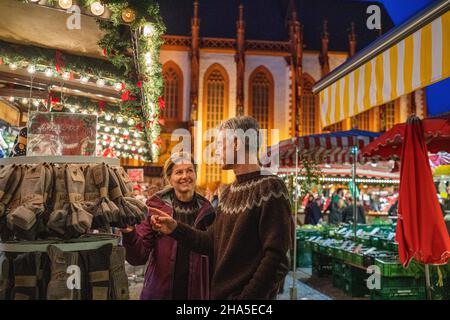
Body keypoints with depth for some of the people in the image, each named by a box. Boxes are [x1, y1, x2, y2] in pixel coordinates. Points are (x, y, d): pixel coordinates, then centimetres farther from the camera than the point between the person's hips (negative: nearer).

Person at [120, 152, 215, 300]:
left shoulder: (206, 211, -2)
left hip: (196, 293, 1)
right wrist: (129, 234, -26)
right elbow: (139, 257, -9)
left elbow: (212, 257, 4)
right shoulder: (156, 207, -7)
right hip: (159, 292, -1)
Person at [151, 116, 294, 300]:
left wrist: (247, 297, -21)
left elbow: (277, 259, -21)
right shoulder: (229, 192, 11)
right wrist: (176, 229, 3)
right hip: (220, 292, 8)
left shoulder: (270, 188, -16)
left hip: (248, 294, -8)